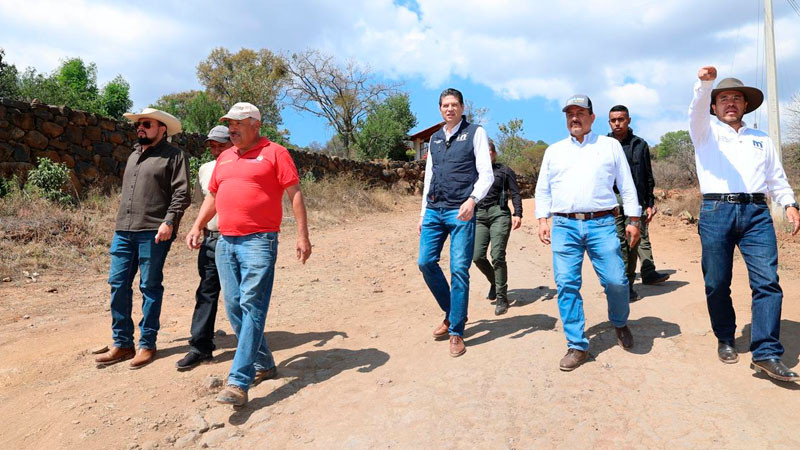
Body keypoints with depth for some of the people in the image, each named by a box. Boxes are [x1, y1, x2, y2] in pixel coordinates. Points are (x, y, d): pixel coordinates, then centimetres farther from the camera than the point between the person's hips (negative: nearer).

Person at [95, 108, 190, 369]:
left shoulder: (173, 156, -2)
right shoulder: (134, 156, 22)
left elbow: (181, 194, -10)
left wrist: (169, 221, -20)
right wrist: (121, 222, 22)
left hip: (153, 232, -7)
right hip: (124, 230, 7)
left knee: (150, 287, -1)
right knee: (118, 284, 6)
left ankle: (147, 344, 10)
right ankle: (122, 343, 16)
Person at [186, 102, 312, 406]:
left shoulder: (274, 153, 0)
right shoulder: (224, 158, 20)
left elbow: (294, 193, -5)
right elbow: (212, 196, 26)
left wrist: (302, 235, -12)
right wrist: (197, 226, 14)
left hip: (259, 241, -7)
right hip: (225, 243, 7)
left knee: (252, 307, -12)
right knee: (234, 309, 8)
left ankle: (238, 382, -12)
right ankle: (263, 365, 23)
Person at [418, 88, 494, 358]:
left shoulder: (475, 133, 3)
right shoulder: (434, 139, 19)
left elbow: (486, 175, -5)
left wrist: (472, 199, -22)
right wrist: (423, 213, 17)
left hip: (461, 213, -5)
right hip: (434, 211, 6)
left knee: (459, 270, -7)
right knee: (426, 262, 1)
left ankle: (456, 331, 4)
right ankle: (451, 314, 21)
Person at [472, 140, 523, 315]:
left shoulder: (504, 171, 9)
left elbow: (515, 194, 4)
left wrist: (518, 214, -10)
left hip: (499, 213, -4)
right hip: (479, 215, 4)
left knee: (497, 256, -13)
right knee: (477, 256, -7)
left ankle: (502, 298, -2)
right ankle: (494, 282, 22)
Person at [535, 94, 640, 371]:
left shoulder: (610, 146, 13)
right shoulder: (554, 151, 18)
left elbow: (627, 185, 12)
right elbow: (543, 189, 17)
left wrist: (633, 220, 6)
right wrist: (542, 219, 5)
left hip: (602, 224, -1)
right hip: (564, 225, 2)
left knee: (616, 281, -7)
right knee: (566, 284, -4)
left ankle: (620, 324, 26)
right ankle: (577, 346, 6)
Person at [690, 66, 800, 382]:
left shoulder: (762, 140, 25)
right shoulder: (707, 132, 14)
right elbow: (697, 112, -8)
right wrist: (704, 85, -27)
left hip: (756, 213, 2)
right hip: (716, 211, -2)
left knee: (767, 280, -10)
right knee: (717, 284, 1)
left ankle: (766, 353, -9)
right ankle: (725, 340, 17)